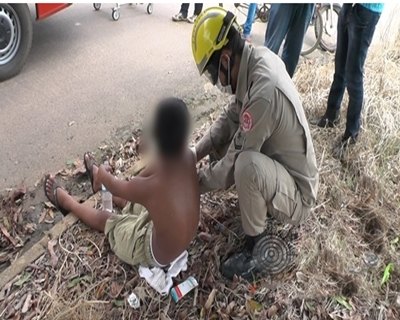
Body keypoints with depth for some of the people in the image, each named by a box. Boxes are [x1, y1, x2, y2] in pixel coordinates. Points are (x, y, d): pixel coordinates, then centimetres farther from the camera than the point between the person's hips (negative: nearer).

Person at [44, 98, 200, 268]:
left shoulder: (147, 187, -37)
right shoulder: (188, 157, -23)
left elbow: (115, 187, -13)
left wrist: (102, 174, 8)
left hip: (156, 254, -5)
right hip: (179, 239, 5)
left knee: (104, 219, 18)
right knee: (128, 199, 27)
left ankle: (65, 201, 44)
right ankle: (100, 181, 55)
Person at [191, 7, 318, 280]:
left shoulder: (264, 93, -35)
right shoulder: (258, 59, -9)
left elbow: (232, 166, -25)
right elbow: (230, 118, 2)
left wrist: (196, 182, -9)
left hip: (298, 197, -8)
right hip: (281, 167, 8)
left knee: (247, 164, -35)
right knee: (223, 138, 7)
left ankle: (257, 249, -10)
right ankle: (260, 201, 17)